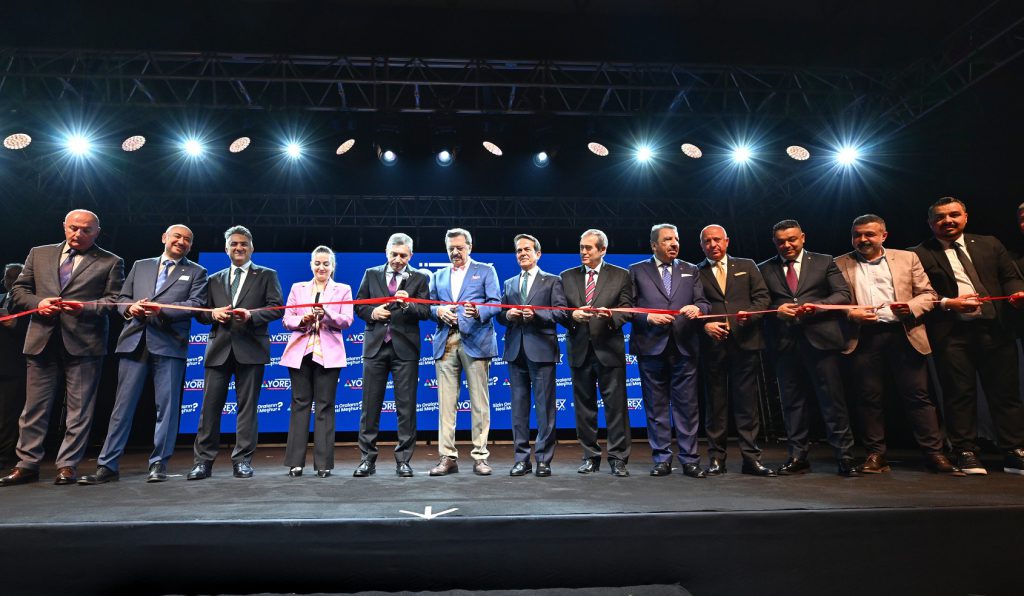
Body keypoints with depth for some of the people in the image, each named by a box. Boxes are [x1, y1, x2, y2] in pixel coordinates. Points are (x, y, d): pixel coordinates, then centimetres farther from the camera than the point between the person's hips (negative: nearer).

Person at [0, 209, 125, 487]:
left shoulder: (111, 263, 4)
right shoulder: (39, 254, 15)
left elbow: (114, 301, -1)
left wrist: (85, 307, -17)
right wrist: (38, 303, -5)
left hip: (84, 344, -3)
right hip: (42, 341, 3)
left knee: (79, 409, 1)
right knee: (34, 407, 9)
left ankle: (67, 465, 10)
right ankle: (27, 464, 19)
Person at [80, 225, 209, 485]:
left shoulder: (196, 272, 10)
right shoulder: (140, 266, 20)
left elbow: (197, 304, -3)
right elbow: (122, 298, 18)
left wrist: (161, 310, -15)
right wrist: (130, 308, -5)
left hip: (169, 344, -2)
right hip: (135, 342, 3)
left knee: (167, 406, 0)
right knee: (123, 405, 4)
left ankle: (159, 464, 9)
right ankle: (108, 465, 10)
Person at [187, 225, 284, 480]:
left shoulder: (267, 275, 9)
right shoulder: (215, 279, 20)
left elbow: (277, 308, -1)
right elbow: (201, 314, 16)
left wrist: (251, 314, -17)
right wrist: (212, 313, -6)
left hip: (250, 349, -3)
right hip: (219, 349, 3)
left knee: (247, 406, 0)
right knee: (210, 405, 1)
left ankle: (242, 460, 7)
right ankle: (203, 461, 9)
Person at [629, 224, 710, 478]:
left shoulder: (691, 271, 15)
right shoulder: (637, 271, 8)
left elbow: (704, 304, 9)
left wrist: (698, 308, -14)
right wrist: (648, 317, -13)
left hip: (684, 347, 1)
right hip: (651, 346, -1)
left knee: (687, 405, 2)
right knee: (656, 406, 5)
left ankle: (690, 460, 11)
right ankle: (662, 459, 15)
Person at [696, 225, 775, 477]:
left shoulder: (747, 266, 15)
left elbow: (762, 296, 7)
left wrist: (751, 313, -12)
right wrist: (704, 324, -14)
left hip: (745, 341, 1)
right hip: (712, 343, 0)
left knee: (747, 400, 1)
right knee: (715, 402, 5)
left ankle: (751, 457, 8)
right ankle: (716, 457, 12)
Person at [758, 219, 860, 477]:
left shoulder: (824, 262, 10)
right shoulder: (765, 269, 12)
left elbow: (843, 294, 2)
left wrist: (818, 306, -14)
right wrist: (777, 309, -11)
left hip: (820, 339, -1)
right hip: (784, 342, 2)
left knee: (833, 399, -1)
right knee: (792, 402, 8)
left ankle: (845, 457, 9)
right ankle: (797, 457, 16)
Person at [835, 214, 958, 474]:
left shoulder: (907, 258, 14)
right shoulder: (840, 264, 10)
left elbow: (928, 294, 9)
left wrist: (911, 307, -10)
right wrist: (850, 314, -14)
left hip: (903, 335, 1)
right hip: (862, 338, 0)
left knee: (917, 395, 0)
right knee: (868, 397, 3)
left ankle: (934, 453, 9)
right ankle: (876, 454, 11)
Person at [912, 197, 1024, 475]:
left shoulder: (989, 245, 16)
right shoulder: (919, 255, 3)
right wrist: (947, 303, -14)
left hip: (995, 328, 3)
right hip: (951, 333, -3)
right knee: (959, 394, 1)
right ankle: (966, 453, 10)